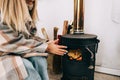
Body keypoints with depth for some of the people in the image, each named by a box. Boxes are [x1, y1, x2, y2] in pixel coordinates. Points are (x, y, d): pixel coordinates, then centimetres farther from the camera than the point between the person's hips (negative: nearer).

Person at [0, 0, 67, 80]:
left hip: (21, 51, 6)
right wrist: (46, 47, -22)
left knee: (39, 59, -21)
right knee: (27, 68, -29)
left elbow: (29, 36, 6)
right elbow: (15, 43, -26)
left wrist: (47, 43, -11)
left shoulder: (25, 11, 0)